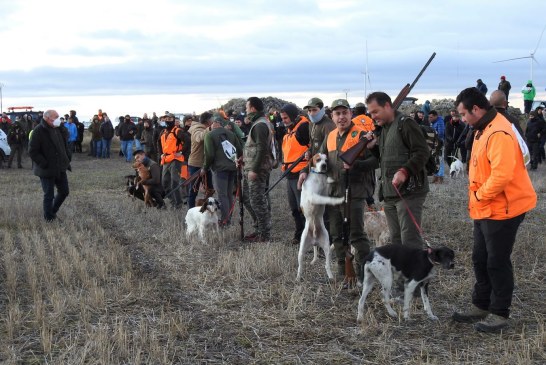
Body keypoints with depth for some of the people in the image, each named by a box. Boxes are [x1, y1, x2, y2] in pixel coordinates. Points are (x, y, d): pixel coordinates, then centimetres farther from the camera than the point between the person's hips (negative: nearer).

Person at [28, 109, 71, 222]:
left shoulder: (58, 130, 7)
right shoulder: (38, 131, -16)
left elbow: (64, 147, 20)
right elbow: (32, 152, -19)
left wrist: (67, 161, 10)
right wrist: (45, 165, -21)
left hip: (60, 169, 7)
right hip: (47, 171, -7)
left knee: (64, 191, 14)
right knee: (49, 195, 2)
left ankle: (53, 211, 35)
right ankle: (49, 218, 17)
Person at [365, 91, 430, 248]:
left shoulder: (406, 124, -8)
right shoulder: (384, 129, 21)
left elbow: (422, 152, -16)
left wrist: (404, 171, -27)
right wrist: (373, 147, 11)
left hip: (408, 192, -9)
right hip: (389, 193, 9)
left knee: (410, 241, -11)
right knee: (396, 240, 11)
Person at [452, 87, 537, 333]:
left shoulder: (499, 134, -22)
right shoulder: (483, 130, 11)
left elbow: (502, 175, -31)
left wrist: (480, 195, -18)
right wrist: (477, 198, 10)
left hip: (501, 210, -10)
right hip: (485, 209, 10)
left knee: (497, 262, 1)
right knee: (480, 259, 17)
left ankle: (499, 314, 13)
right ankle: (481, 306, 31)